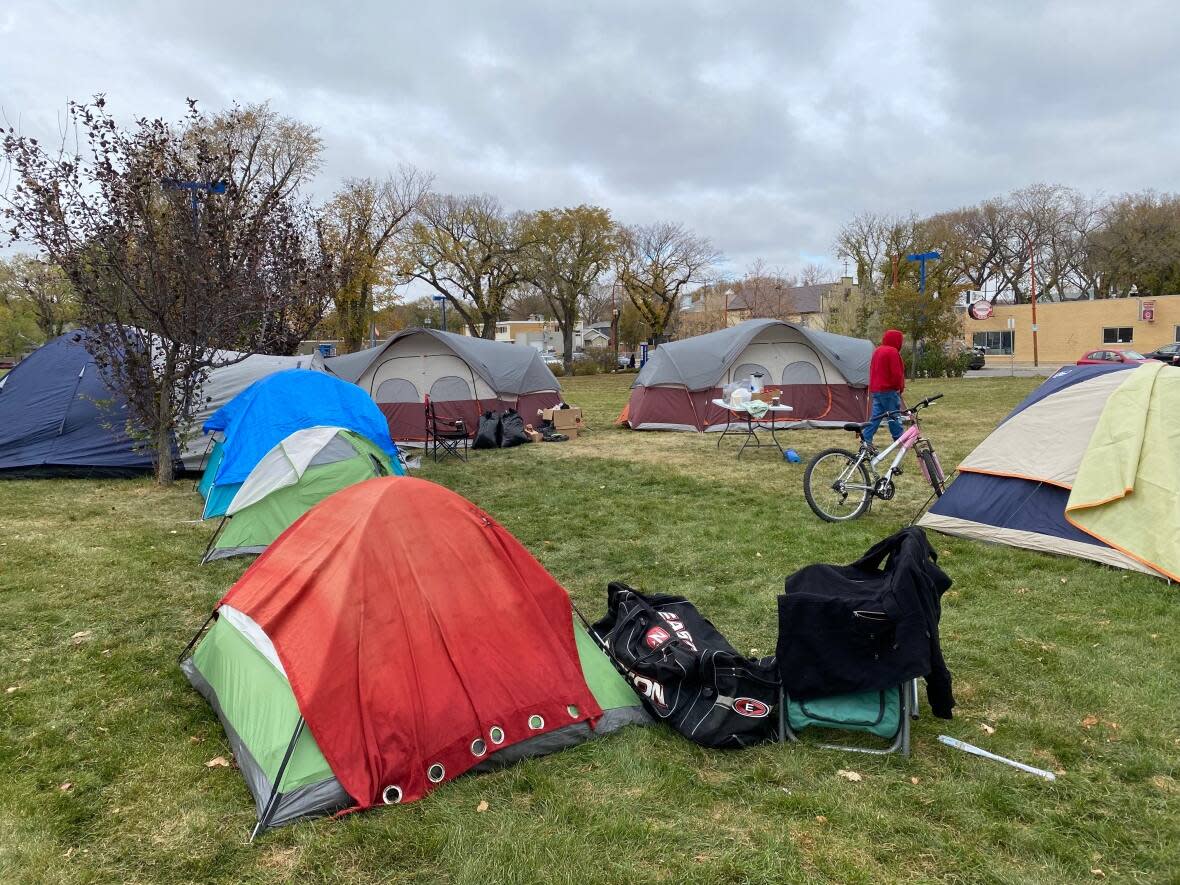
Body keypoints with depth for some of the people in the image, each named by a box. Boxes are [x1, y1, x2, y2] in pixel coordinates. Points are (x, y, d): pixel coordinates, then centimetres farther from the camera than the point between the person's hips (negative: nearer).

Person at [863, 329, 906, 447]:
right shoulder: (892, 352, -13)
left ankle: (866, 439, 2)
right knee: (894, 416, -1)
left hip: (875, 389, 9)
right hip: (888, 390, -9)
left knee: (876, 415, 8)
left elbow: (873, 370, 20)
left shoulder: (877, 351, 15)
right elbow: (896, 373, -17)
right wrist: (899, 387, -3)